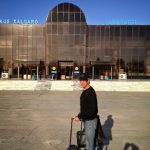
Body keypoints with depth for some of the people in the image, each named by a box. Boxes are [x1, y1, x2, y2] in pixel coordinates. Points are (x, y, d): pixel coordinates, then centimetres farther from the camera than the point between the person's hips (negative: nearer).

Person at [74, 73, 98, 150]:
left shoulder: (91, 92, -22)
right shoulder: (85, 91, 8)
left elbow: (92, 110, -27)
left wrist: (79, 117, -22)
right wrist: (79, 115, 11)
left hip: (90, 120, -9)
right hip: (86, 119, 9)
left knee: (89, 140, 1)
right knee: (88, 139, 20)